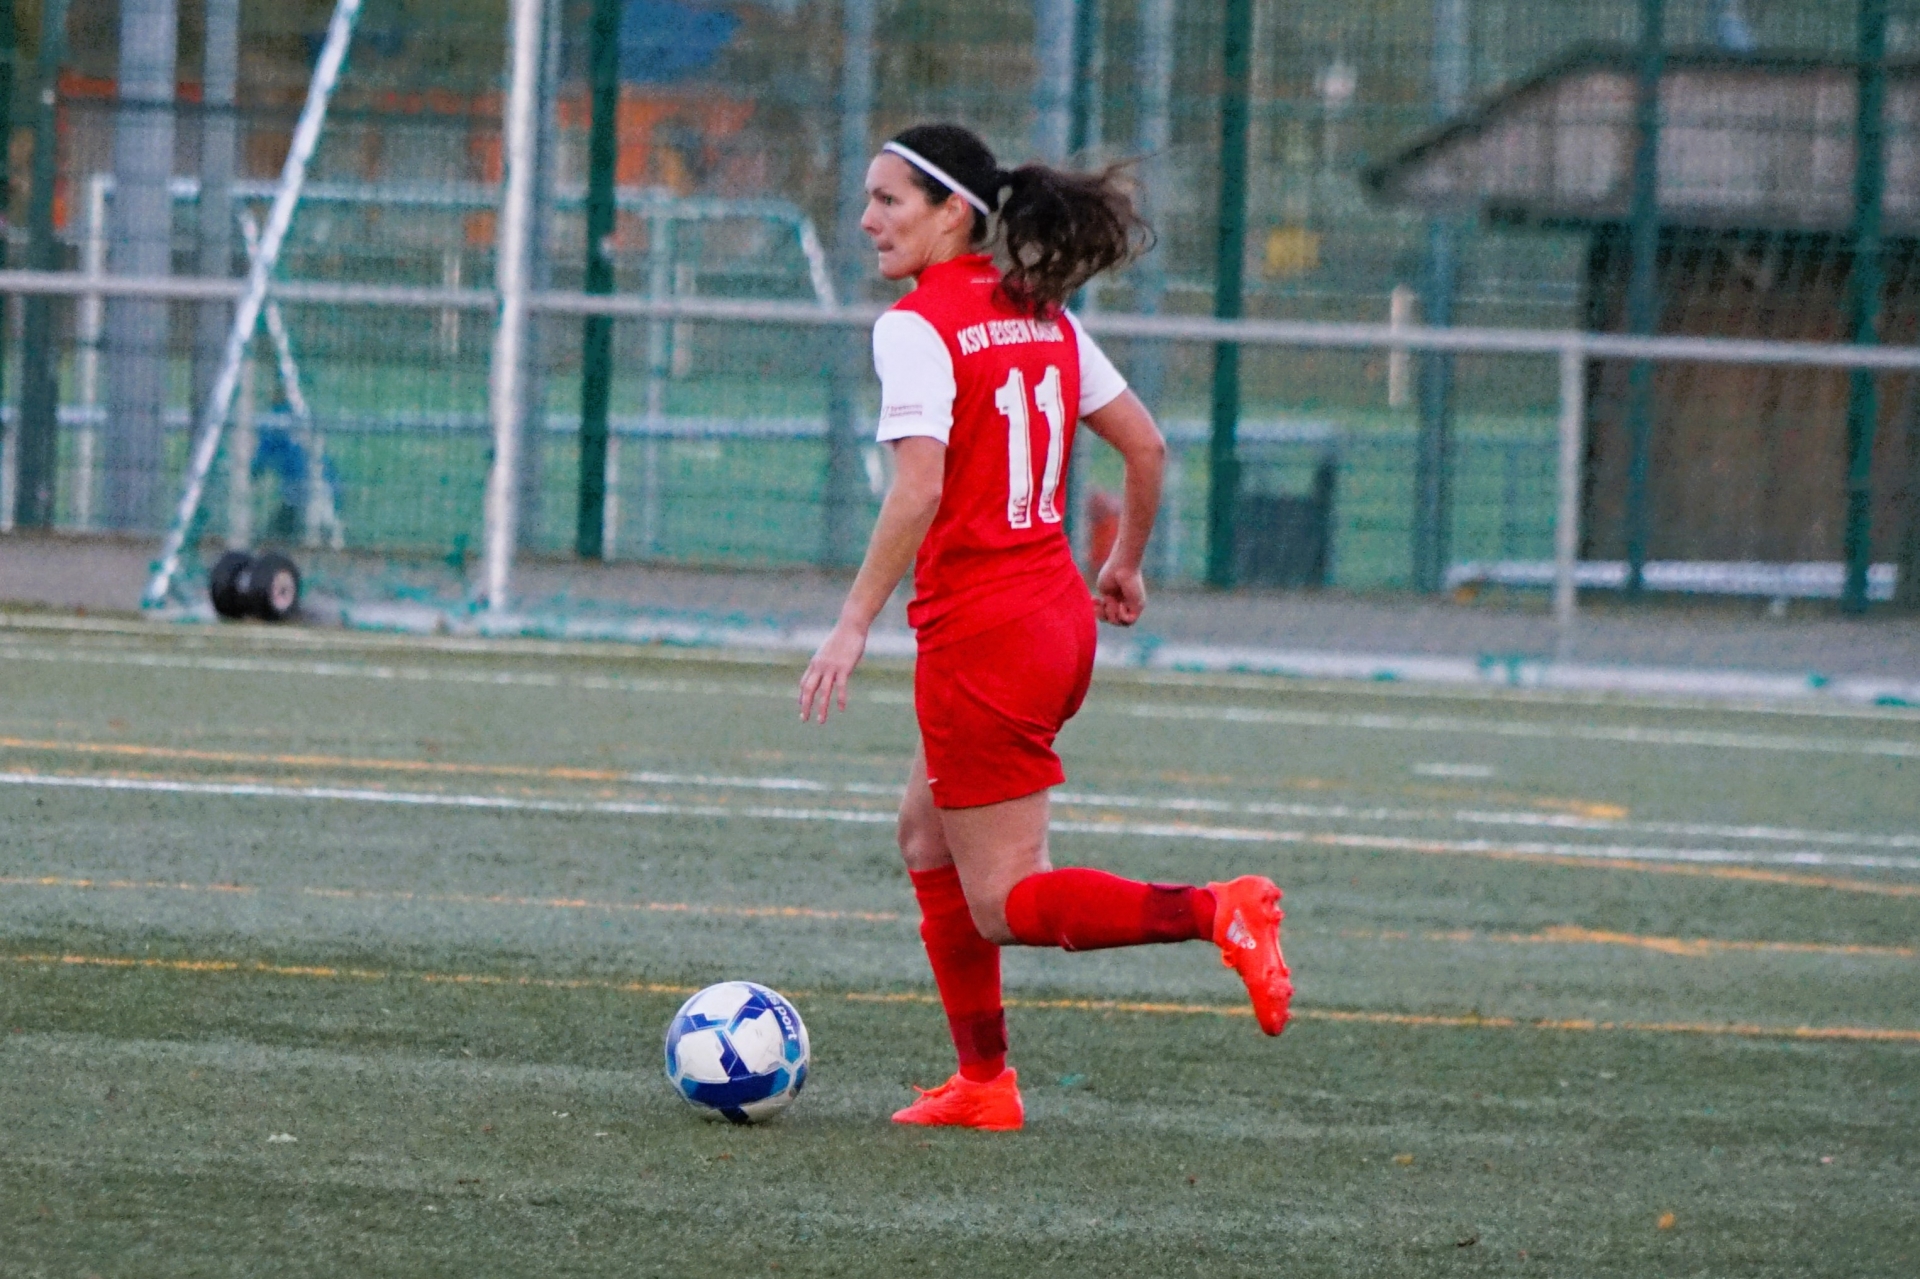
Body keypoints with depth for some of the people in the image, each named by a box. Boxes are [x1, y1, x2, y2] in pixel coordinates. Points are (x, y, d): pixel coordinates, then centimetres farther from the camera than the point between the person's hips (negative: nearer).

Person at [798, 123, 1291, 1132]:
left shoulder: (917, 328, -14)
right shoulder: (1041, 317, 9)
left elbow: (918, 492, -23)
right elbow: (1146, 445, 12)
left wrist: (853, 627, -20)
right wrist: (1125, 567, 25)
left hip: (980, 632, -9)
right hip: (1057, 614, 9)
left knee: (1006, 906, -2)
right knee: (928, 837, 22)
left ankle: (1216, 913, -20)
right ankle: (983, 1083, 22)